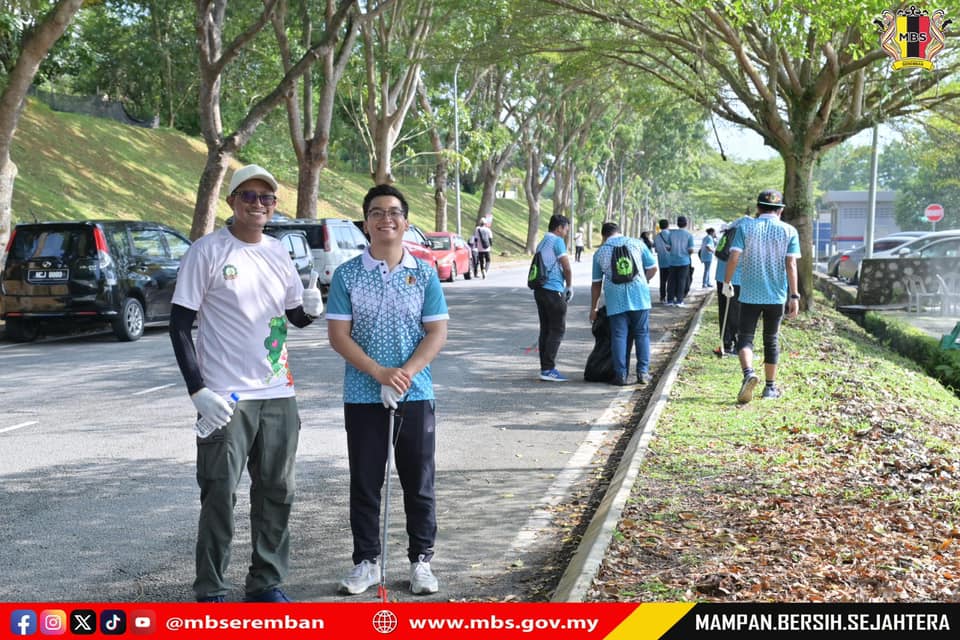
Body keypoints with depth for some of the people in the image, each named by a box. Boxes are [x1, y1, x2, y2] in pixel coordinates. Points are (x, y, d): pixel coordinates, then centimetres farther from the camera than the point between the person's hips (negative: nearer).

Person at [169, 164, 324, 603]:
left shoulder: (278, 253, 10)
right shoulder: (207, 252, -6)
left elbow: (296, 316, 20)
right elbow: (179, 325, -6)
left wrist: (310, 308, -5)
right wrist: (197, 389, -14)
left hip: (278, 394, 5)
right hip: (224, 398, -5)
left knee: (276, 493, 10)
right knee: (219, 496, -1)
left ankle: (266, 583, 23)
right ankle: (210, 591, 12)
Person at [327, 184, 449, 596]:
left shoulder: (424, 273, 2)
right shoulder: (348, 274, -1)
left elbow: (437, 333, -1)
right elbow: (338, 334, -5)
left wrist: (407, 372, -16)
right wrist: (380, 372, -16)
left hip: (416, 394, 1)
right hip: (362, 396, 0)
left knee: (419, 482, 7)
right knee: (365, 483, 7)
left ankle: (421, 559, 19)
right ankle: (367, 560, 19)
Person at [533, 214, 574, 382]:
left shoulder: (541, 244, 18)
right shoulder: (557, 241, -8)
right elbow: (567, 268, -11)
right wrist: (570, 287, 5)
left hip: (539, 290, 9)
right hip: (554, 290, -9)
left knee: (545, 330, 11)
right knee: (557, 330, -5)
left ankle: (545, 368, 12)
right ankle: (548, 369, -8)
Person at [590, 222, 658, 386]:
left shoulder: (600, 253, 11)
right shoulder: (637, 244, 8)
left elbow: (596, 284, 15)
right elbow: (652, 268, 8)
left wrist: (594, 308, 23)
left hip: (615, 300, 0)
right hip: (639, 297, 0)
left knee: (619, 336, 4)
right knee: (642, 334, 9)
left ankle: (621, 375, 2)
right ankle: (643, 372, 8)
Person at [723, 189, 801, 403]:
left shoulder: (746, 226, -2)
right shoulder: (789, 231, 0)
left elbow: (734, 257, -8)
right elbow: (791, 265, -7)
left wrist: (727, 282, 5)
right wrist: (794, 296, -6)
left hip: (750, 294, -1)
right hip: (776, 296, 1)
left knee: (745, 336, 2)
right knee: (771, 340, 14)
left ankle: (748, 373, -25)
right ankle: (770, 387, 20)